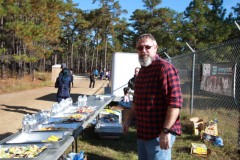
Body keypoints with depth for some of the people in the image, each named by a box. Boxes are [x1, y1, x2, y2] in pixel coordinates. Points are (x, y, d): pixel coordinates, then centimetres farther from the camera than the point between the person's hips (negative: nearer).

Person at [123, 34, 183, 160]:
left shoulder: (165, 68, -16)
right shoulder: (142, 70, 13)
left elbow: (175, 101, -23)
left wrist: (166, 131, -25)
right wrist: (128, 119, 21)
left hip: (159, 134, -9)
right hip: (143, 132, 9)